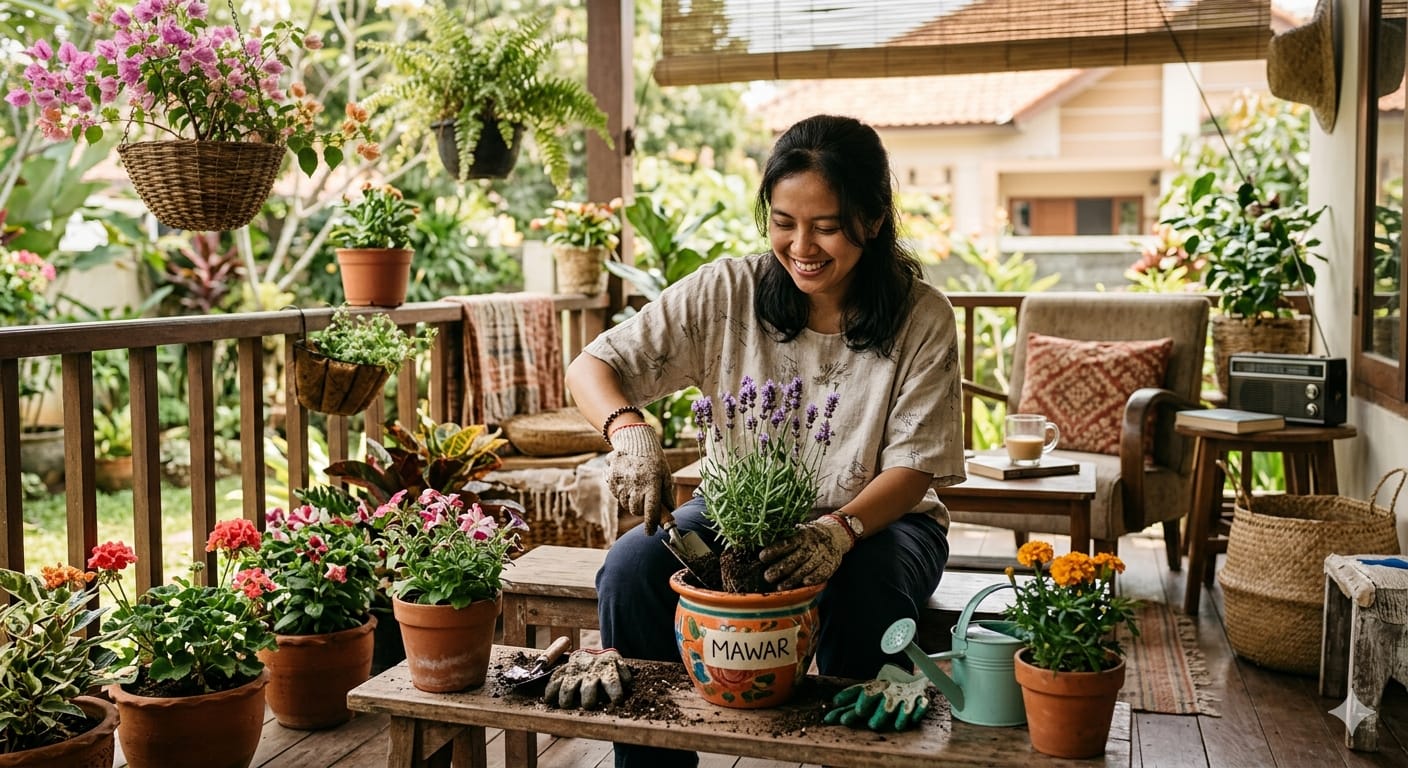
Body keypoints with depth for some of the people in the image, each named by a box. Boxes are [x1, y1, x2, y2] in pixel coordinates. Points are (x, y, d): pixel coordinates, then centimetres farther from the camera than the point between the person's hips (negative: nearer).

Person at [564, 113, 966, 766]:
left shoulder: (921, 318, -11)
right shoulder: (727, 291, -8)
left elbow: (913, 468, -12)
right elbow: (589, 367, -9)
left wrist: (839, 531, -33)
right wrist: (628, 429, -32)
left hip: (877, 517, -1)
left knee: (862, 591, -36)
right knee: (631, 568, -24)